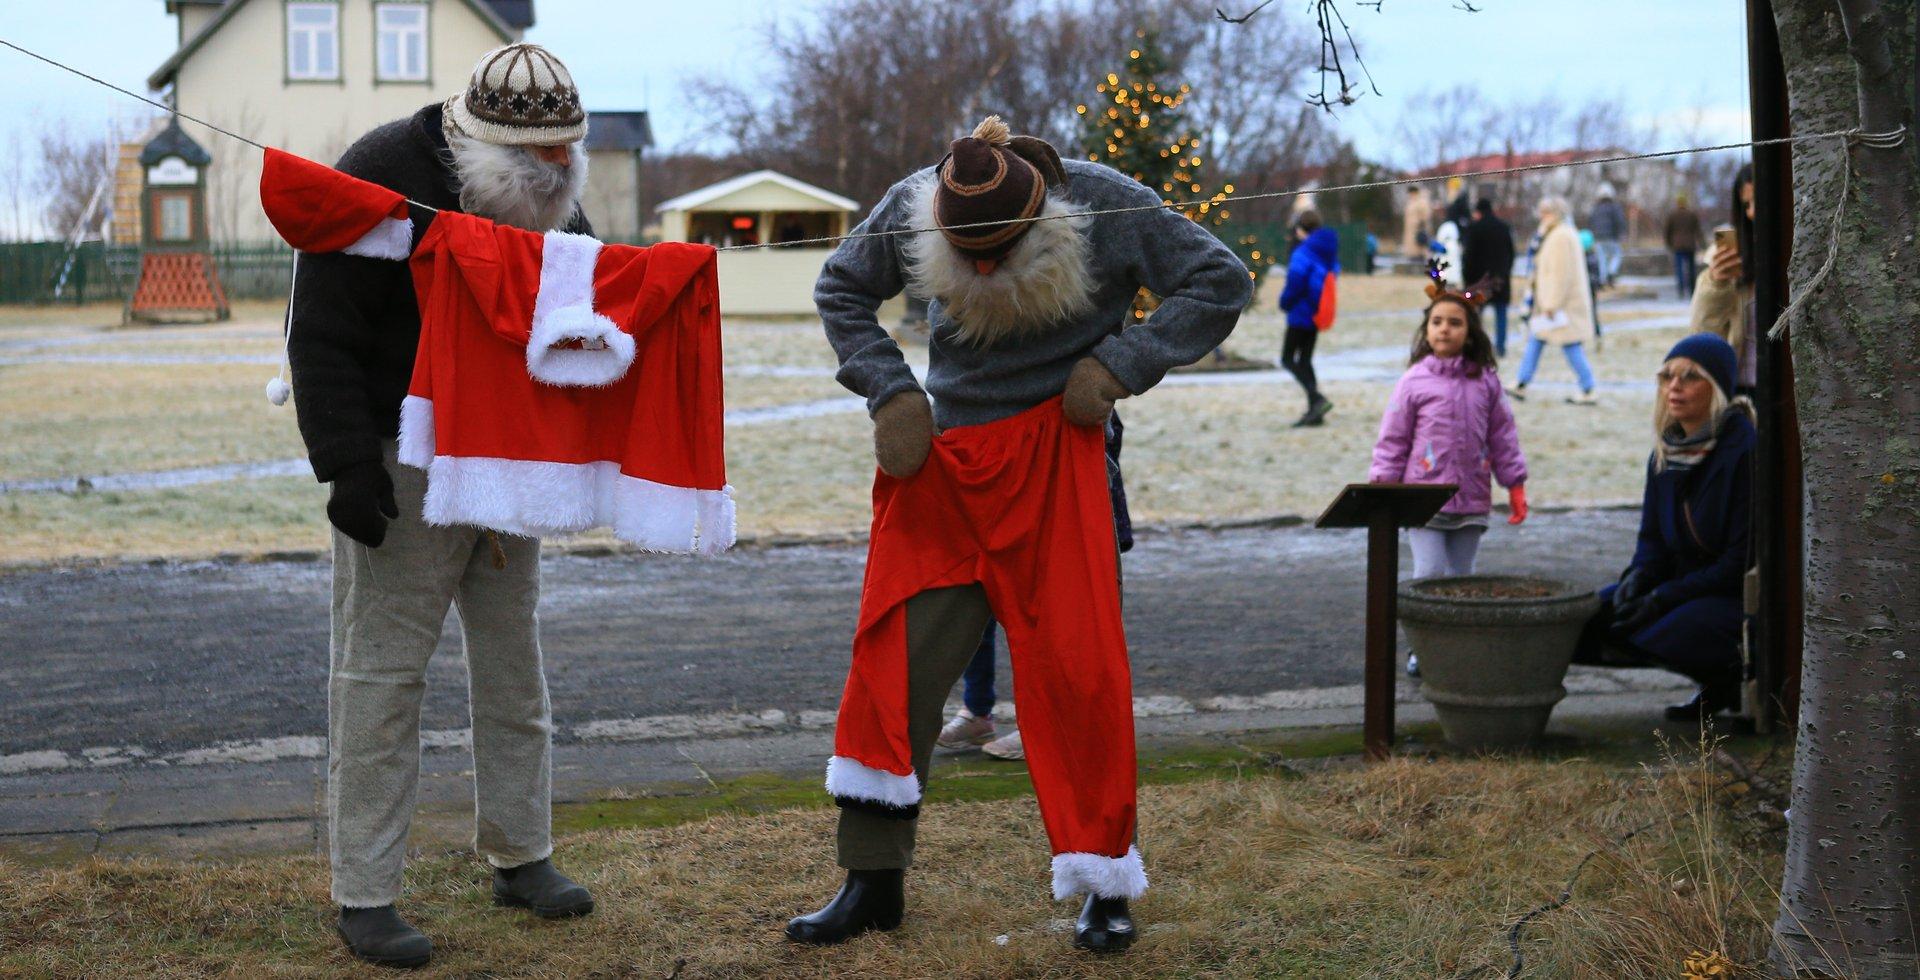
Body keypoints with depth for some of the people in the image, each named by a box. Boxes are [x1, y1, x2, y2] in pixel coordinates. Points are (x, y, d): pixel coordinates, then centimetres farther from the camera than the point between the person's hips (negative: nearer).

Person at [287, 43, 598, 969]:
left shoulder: (551, 196, 5)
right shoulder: (385, 175, -16)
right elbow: (322, 336, -17)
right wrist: (349, 465, -23)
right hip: (403, 463, -7)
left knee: (513, 663, 13)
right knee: (380, 669, -5)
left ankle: (519, 856, 25)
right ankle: (363, 896, 1)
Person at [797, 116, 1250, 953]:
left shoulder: (1110, 207, -11)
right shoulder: (911, 207, -5)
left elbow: (1221, 284, -1)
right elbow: (840, 290, 13)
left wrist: (1120, 363, -11)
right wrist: (889, 388, -1)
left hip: (1056, 459, -3)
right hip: (941, 461, 3)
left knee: (1076, 667, -5)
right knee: (895, 661, -2)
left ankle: (1105, 888, 10)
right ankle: (872, 883, 9)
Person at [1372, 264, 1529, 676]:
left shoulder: (1485, 381, 4)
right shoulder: (1414, 381, -3)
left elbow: (1502, 435, 9)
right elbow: (1392, 438, 0)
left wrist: (1515, 485, 9)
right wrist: (1380, 487, -5)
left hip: (1471, 499, 3)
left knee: (1462, 577, 10)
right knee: (1429, 574, -9)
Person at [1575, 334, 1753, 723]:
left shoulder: (1744, 451, -17)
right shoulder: (1665, 451, 6)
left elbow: (1743, 560, -19)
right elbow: (1653, 540, 14)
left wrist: (1663, 598, -21)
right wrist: (1637, 578, -10)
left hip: (1742, 595, -8)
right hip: (1684, 585, 8)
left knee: (1653, 633, -35)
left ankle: (1730, 677, -2)